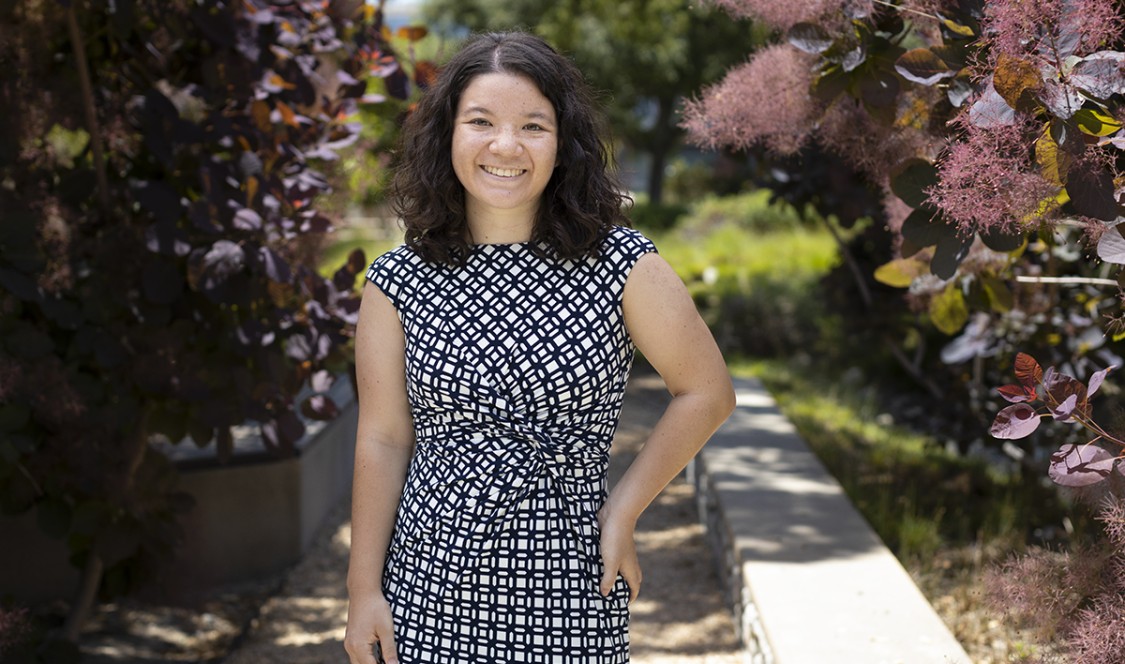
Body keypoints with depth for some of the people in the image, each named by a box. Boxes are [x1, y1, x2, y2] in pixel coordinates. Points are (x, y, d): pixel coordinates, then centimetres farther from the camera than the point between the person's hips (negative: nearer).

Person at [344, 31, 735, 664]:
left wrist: (623, 511, -2)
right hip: (430, 593, 1)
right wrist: (364, 590, 1)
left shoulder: (621, 266, -4)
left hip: (567, 602, -1)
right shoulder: (398, 283, 0)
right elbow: (383, 440, 2)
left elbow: (707, 392, 2)